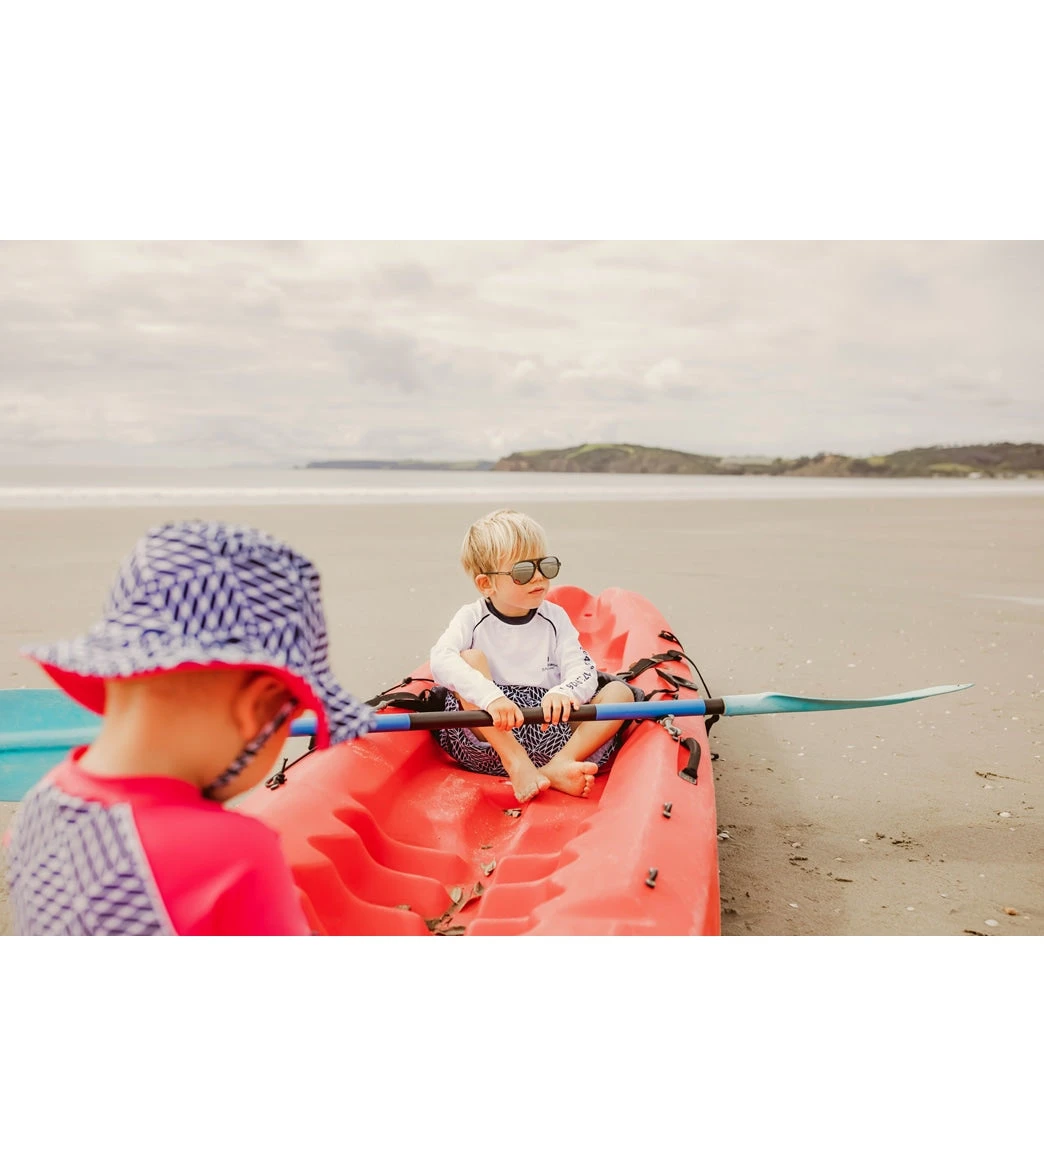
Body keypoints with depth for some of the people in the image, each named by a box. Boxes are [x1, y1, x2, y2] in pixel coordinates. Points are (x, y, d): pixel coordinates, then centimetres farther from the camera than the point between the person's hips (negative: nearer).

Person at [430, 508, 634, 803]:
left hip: (550, 731, 3)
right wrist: (490, 696, -38)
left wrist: (564, 693, -30)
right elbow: (441, 660, -20)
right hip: (488, 740, -2)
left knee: (620, 691, -12)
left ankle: (558, 767, -30)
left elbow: (583, 671, -4)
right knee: (471, 659, -23)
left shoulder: (555, 618, 8)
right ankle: (516, 765, -29)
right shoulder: (473, 618, 0)